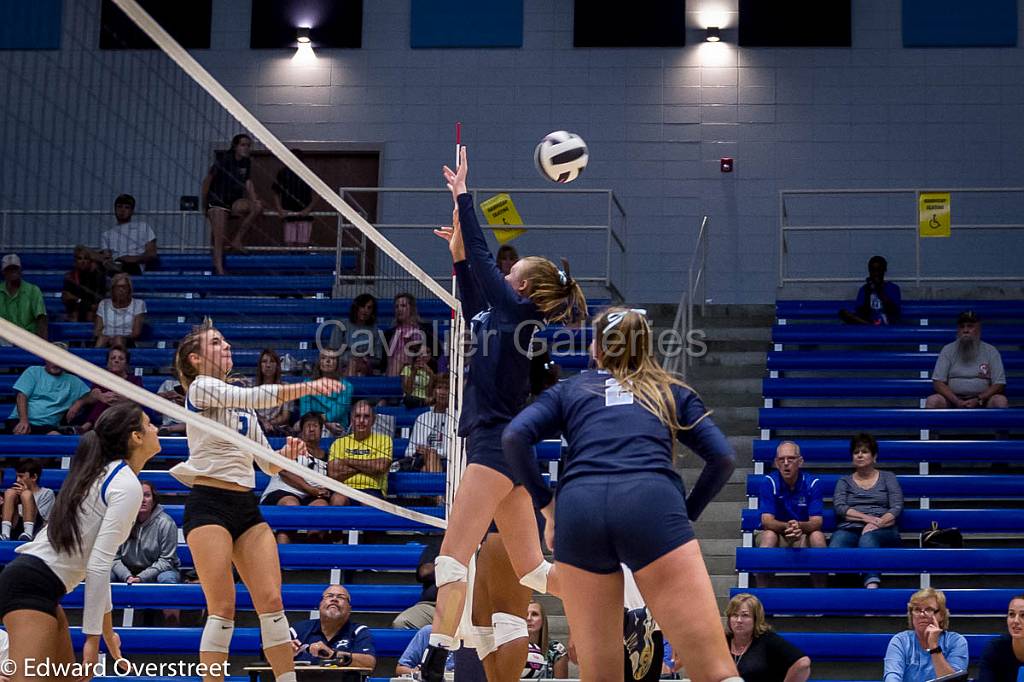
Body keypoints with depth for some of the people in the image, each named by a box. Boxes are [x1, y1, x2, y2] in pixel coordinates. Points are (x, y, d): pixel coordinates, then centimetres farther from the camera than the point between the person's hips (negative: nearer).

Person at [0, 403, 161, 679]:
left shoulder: (105, 474, 18)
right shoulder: (128, 487, -11)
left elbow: (96, 559, 23)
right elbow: (99, 563, -17)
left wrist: (107, 630, 26)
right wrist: (92, 636, -14)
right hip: (33, 586, -10)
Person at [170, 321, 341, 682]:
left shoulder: (242, 405, 20)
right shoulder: (201, 387, -2)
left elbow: (269, 464, 21)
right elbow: (256, 396, -19)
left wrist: (287, 453, 0)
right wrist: (307, 387, -23)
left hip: (247, 506, 7)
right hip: (209, 505, -7)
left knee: (271, 601, -3)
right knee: (223, 608, -11)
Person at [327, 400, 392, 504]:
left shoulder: (383, 440, 14)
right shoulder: (339, 443, 17)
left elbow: (381, 467, -5)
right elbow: (333, 474, 1)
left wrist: (349, 461, 4)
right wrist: (368, 466, 2)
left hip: (372, 490, -1)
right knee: (337, 500, -36)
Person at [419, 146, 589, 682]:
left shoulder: (517, 312, -5)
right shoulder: (503, 318, 18)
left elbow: (483, 258, -4)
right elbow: (473, 307, 35)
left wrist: (462, 196, 6)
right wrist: (458, 253, 30)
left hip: (496, 446, -10)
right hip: (504, 449, 10)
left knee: (453, 555, -16)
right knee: (531, 569, 11)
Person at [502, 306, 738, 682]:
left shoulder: (569, 390, 28)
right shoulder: (673, 391, 29)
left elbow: (514, 437, 11)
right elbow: (723, 457, 16)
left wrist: (547, 506, 18)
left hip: (578, 510, 1)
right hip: (652, 507, -1)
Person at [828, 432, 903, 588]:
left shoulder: (887, 477, 21)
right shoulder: (844, 481, 25)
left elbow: (897, 508, 7)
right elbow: (839, 508, 6)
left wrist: (877, 524, -12)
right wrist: (866, 518, -9)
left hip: (883, 530, -2)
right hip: (849, 529, 3)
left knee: (868, 538, -41)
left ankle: (872, 585, -63)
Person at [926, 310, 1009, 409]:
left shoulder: (991, 351, 5)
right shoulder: (947, 350, 6)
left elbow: (999, 384, 0)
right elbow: (938, 382, -1)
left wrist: (978, 400, -17)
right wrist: (956, 401, -17)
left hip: (982, 402, 0)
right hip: (953, 402, 0)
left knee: (1001, 401, -30)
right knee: (932, 401, -28)